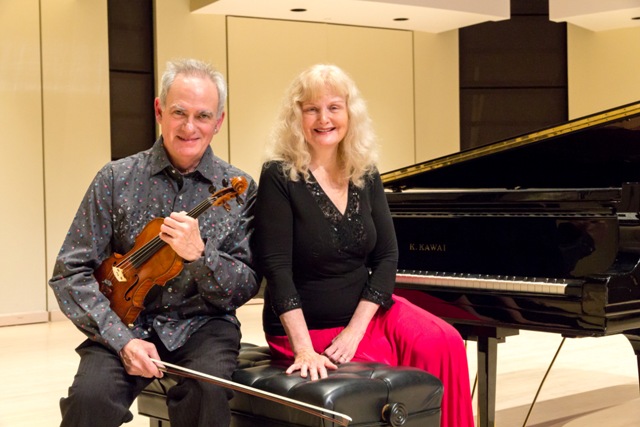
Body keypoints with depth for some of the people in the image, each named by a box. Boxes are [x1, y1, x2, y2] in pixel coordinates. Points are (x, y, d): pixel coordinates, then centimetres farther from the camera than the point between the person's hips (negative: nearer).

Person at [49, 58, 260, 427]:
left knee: (208, 388, -30)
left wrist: (199, 254, -22)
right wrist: (122, 339, -16)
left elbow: (245, 289, -2)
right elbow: (70, 272, -3)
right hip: (125, 324, 0)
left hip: (202, 325, 1)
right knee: (90, 395, -29)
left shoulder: (240, 190, -2)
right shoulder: (116, 180, -2)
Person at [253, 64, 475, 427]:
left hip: (367, 312, 5)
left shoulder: (366, 176, 4)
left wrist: (354, 330, -15)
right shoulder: (280, 177, -11)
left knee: (444, 346, -18)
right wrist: (304, 349, -27)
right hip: (308, 326, -5)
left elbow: (387, 258, -2)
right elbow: (276, 268, -18)